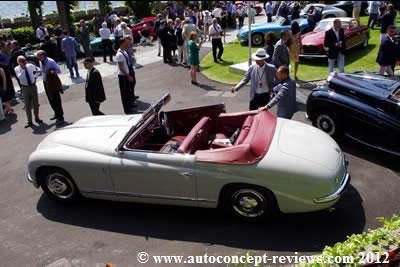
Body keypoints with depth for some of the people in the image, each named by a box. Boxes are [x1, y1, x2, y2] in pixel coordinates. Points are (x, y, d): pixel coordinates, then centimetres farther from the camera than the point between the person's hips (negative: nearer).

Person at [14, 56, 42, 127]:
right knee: (27, 106, 0)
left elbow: (38, 70, 13)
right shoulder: (17, 69, -9)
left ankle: (37, 118, 31)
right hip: (25, 88, -2)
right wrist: (23, 68, -30)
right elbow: (19, 76, -27)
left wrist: (35, 78, 2)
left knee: (36, 103, 13)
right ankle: (30, 121, 9)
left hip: (33, 86, 2)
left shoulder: (30, 66, -4)